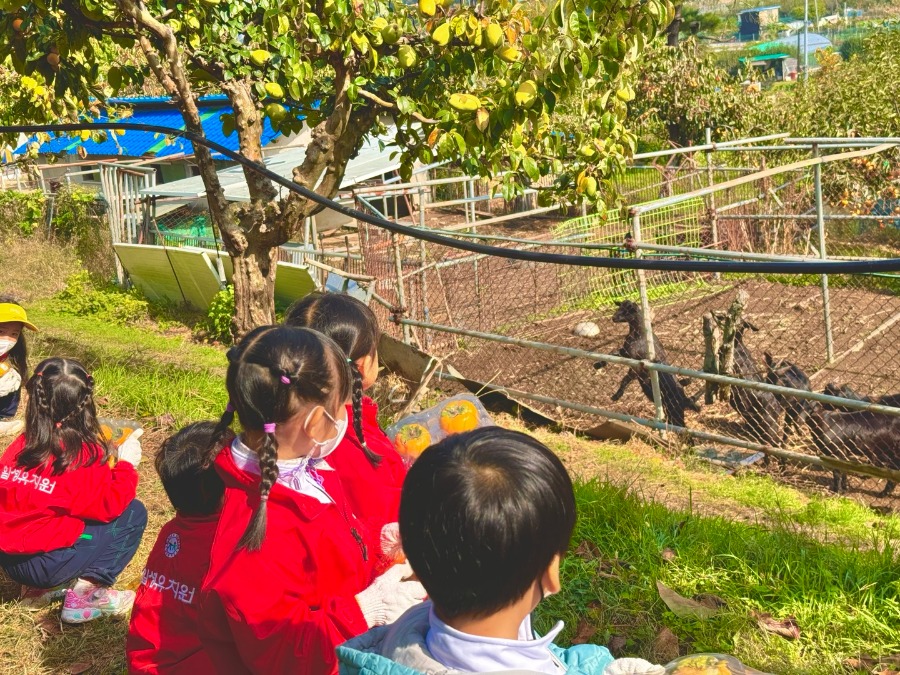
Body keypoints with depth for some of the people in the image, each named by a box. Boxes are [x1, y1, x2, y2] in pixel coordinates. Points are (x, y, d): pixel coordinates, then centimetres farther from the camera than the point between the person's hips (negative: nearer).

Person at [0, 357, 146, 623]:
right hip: (46, 564, -7)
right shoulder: (84, 456, -15)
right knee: (134, 512, 0)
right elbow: (109, 506, -8)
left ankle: (44, 588, 13)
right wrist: (126, 464, 6)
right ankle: (86, 593, -5)